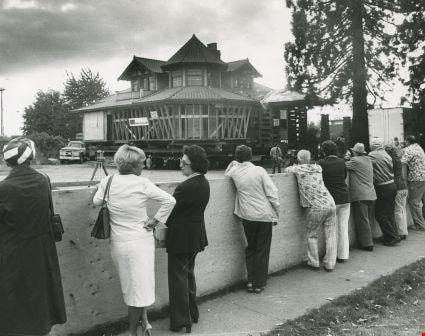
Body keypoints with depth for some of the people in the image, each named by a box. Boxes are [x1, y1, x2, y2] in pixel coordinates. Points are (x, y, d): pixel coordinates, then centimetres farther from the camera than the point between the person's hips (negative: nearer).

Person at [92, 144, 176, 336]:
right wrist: (155, 220, -7)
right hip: (141, 241, -3)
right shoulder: (142, 184, -14)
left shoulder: (108, 181, -6)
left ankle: (144, 320, 29)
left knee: (130, 285, 18)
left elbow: (96, 201, 3)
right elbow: (169, 201, -17)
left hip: (118, 243, 3)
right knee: (140, 284, 10)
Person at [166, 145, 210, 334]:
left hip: (181, 238, -9)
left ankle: (181, 321, 15)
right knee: (188, 274, 22)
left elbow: (171, 210, -19)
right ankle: (192, 314, 35)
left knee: (178, 277, 4)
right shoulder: (204, 183, 3)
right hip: (195, 237, 9)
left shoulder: (187, 187, -25)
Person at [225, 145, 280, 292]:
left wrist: (233, 163, 15)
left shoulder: (234, 171, -2)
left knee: (251, 248, 20)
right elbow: (272, 193, -8)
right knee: (262, 250, 9)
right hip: (264, 215, -2)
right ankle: (259, 284, 15)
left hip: (247, 216, 2)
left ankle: (250, 281, 18)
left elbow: (225, 175, 24)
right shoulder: (259, 170, -8)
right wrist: (276, 213, 1)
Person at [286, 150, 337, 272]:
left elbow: (287, 169, 15)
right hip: (330, 204, 4)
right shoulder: (317, 168, 11)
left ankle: (314, 263, 19)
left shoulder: (298, 169, -2)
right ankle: (329, 264, 15)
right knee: (330, 235, 10)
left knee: (312, 236, 12)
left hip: (316, 207, -4)